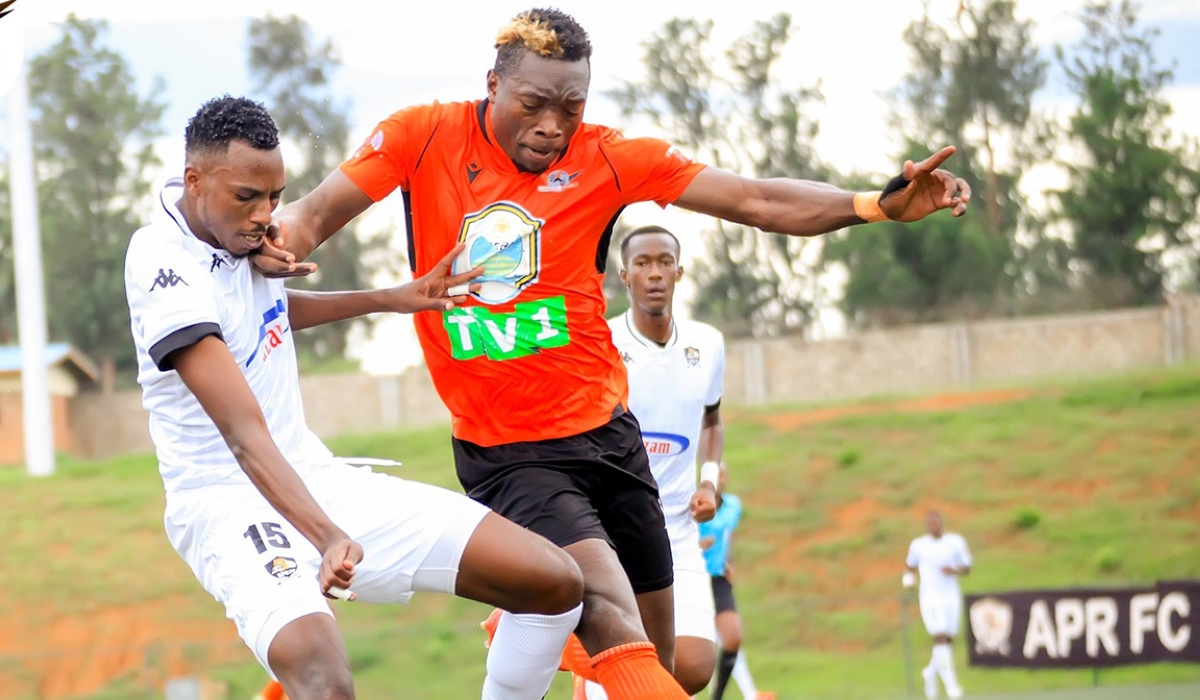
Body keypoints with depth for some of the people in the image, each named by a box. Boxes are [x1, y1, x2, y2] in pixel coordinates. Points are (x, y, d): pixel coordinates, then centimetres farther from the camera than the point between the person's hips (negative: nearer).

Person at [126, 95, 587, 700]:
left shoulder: (238, 221, 5)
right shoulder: (166, 265, -21)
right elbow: (245, 434, -31)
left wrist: (389, 300, 25)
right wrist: (327, 535, -42)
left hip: (317, 480, 9)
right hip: (230, 502, -9)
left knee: (555, 581, -6)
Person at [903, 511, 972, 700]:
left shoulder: (956, 542, 5)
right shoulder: (918, 545, 4)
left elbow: (966, 568, 9)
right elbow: (911, 566, 20)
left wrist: (954, 570, -12)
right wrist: (909, 577, -2)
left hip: (951, 597, 2)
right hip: (930, 599, -2)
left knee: (948, 642, 7)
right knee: (940, 640, -16)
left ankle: (931, 672, 35)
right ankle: (951, 685, -17)